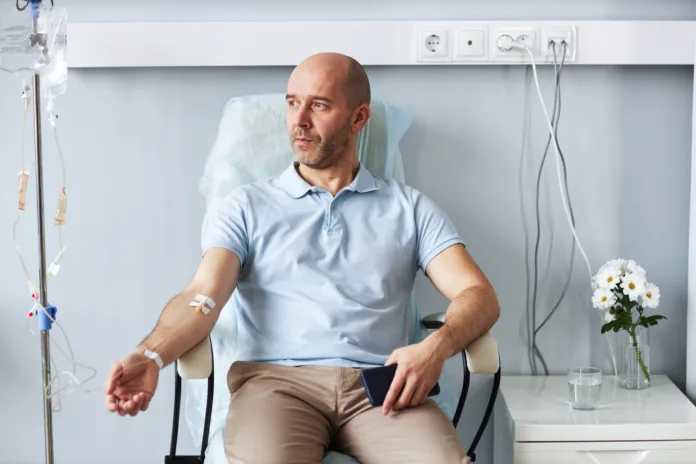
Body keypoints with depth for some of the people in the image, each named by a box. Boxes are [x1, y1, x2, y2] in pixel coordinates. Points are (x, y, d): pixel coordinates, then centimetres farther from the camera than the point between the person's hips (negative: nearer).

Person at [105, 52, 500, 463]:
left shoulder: (409, 208, 18)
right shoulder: (248, 207, 17)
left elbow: (478, 295, 7)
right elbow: (203, 296, 2)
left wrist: (436, 347, -17)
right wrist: (151, 355, -20)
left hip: (379, 386, 1)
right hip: (278, 378, -1)